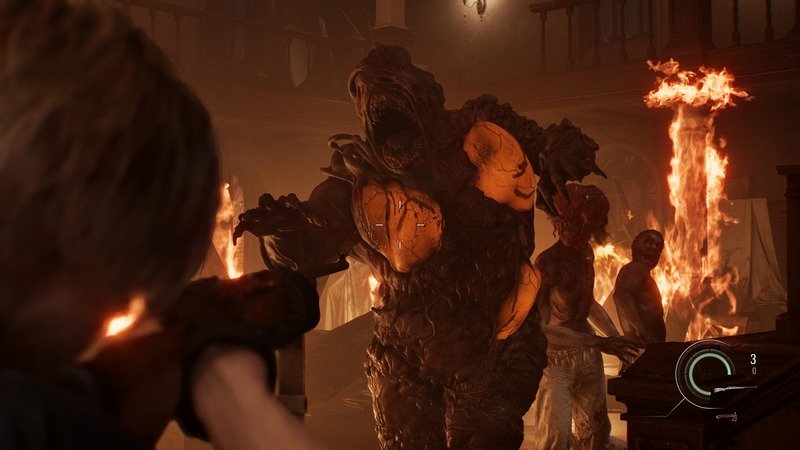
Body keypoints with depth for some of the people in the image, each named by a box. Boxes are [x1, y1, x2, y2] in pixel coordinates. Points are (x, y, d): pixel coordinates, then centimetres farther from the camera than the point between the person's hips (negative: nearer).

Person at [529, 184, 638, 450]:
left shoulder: (586, 254, 4)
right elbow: (541, 326, -25)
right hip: (556, 356, -8)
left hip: (587, 352, 8)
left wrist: (616, 338, 7)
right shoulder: (548, 263, -21)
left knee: (594, 428, 14)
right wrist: (599, 343, -27)